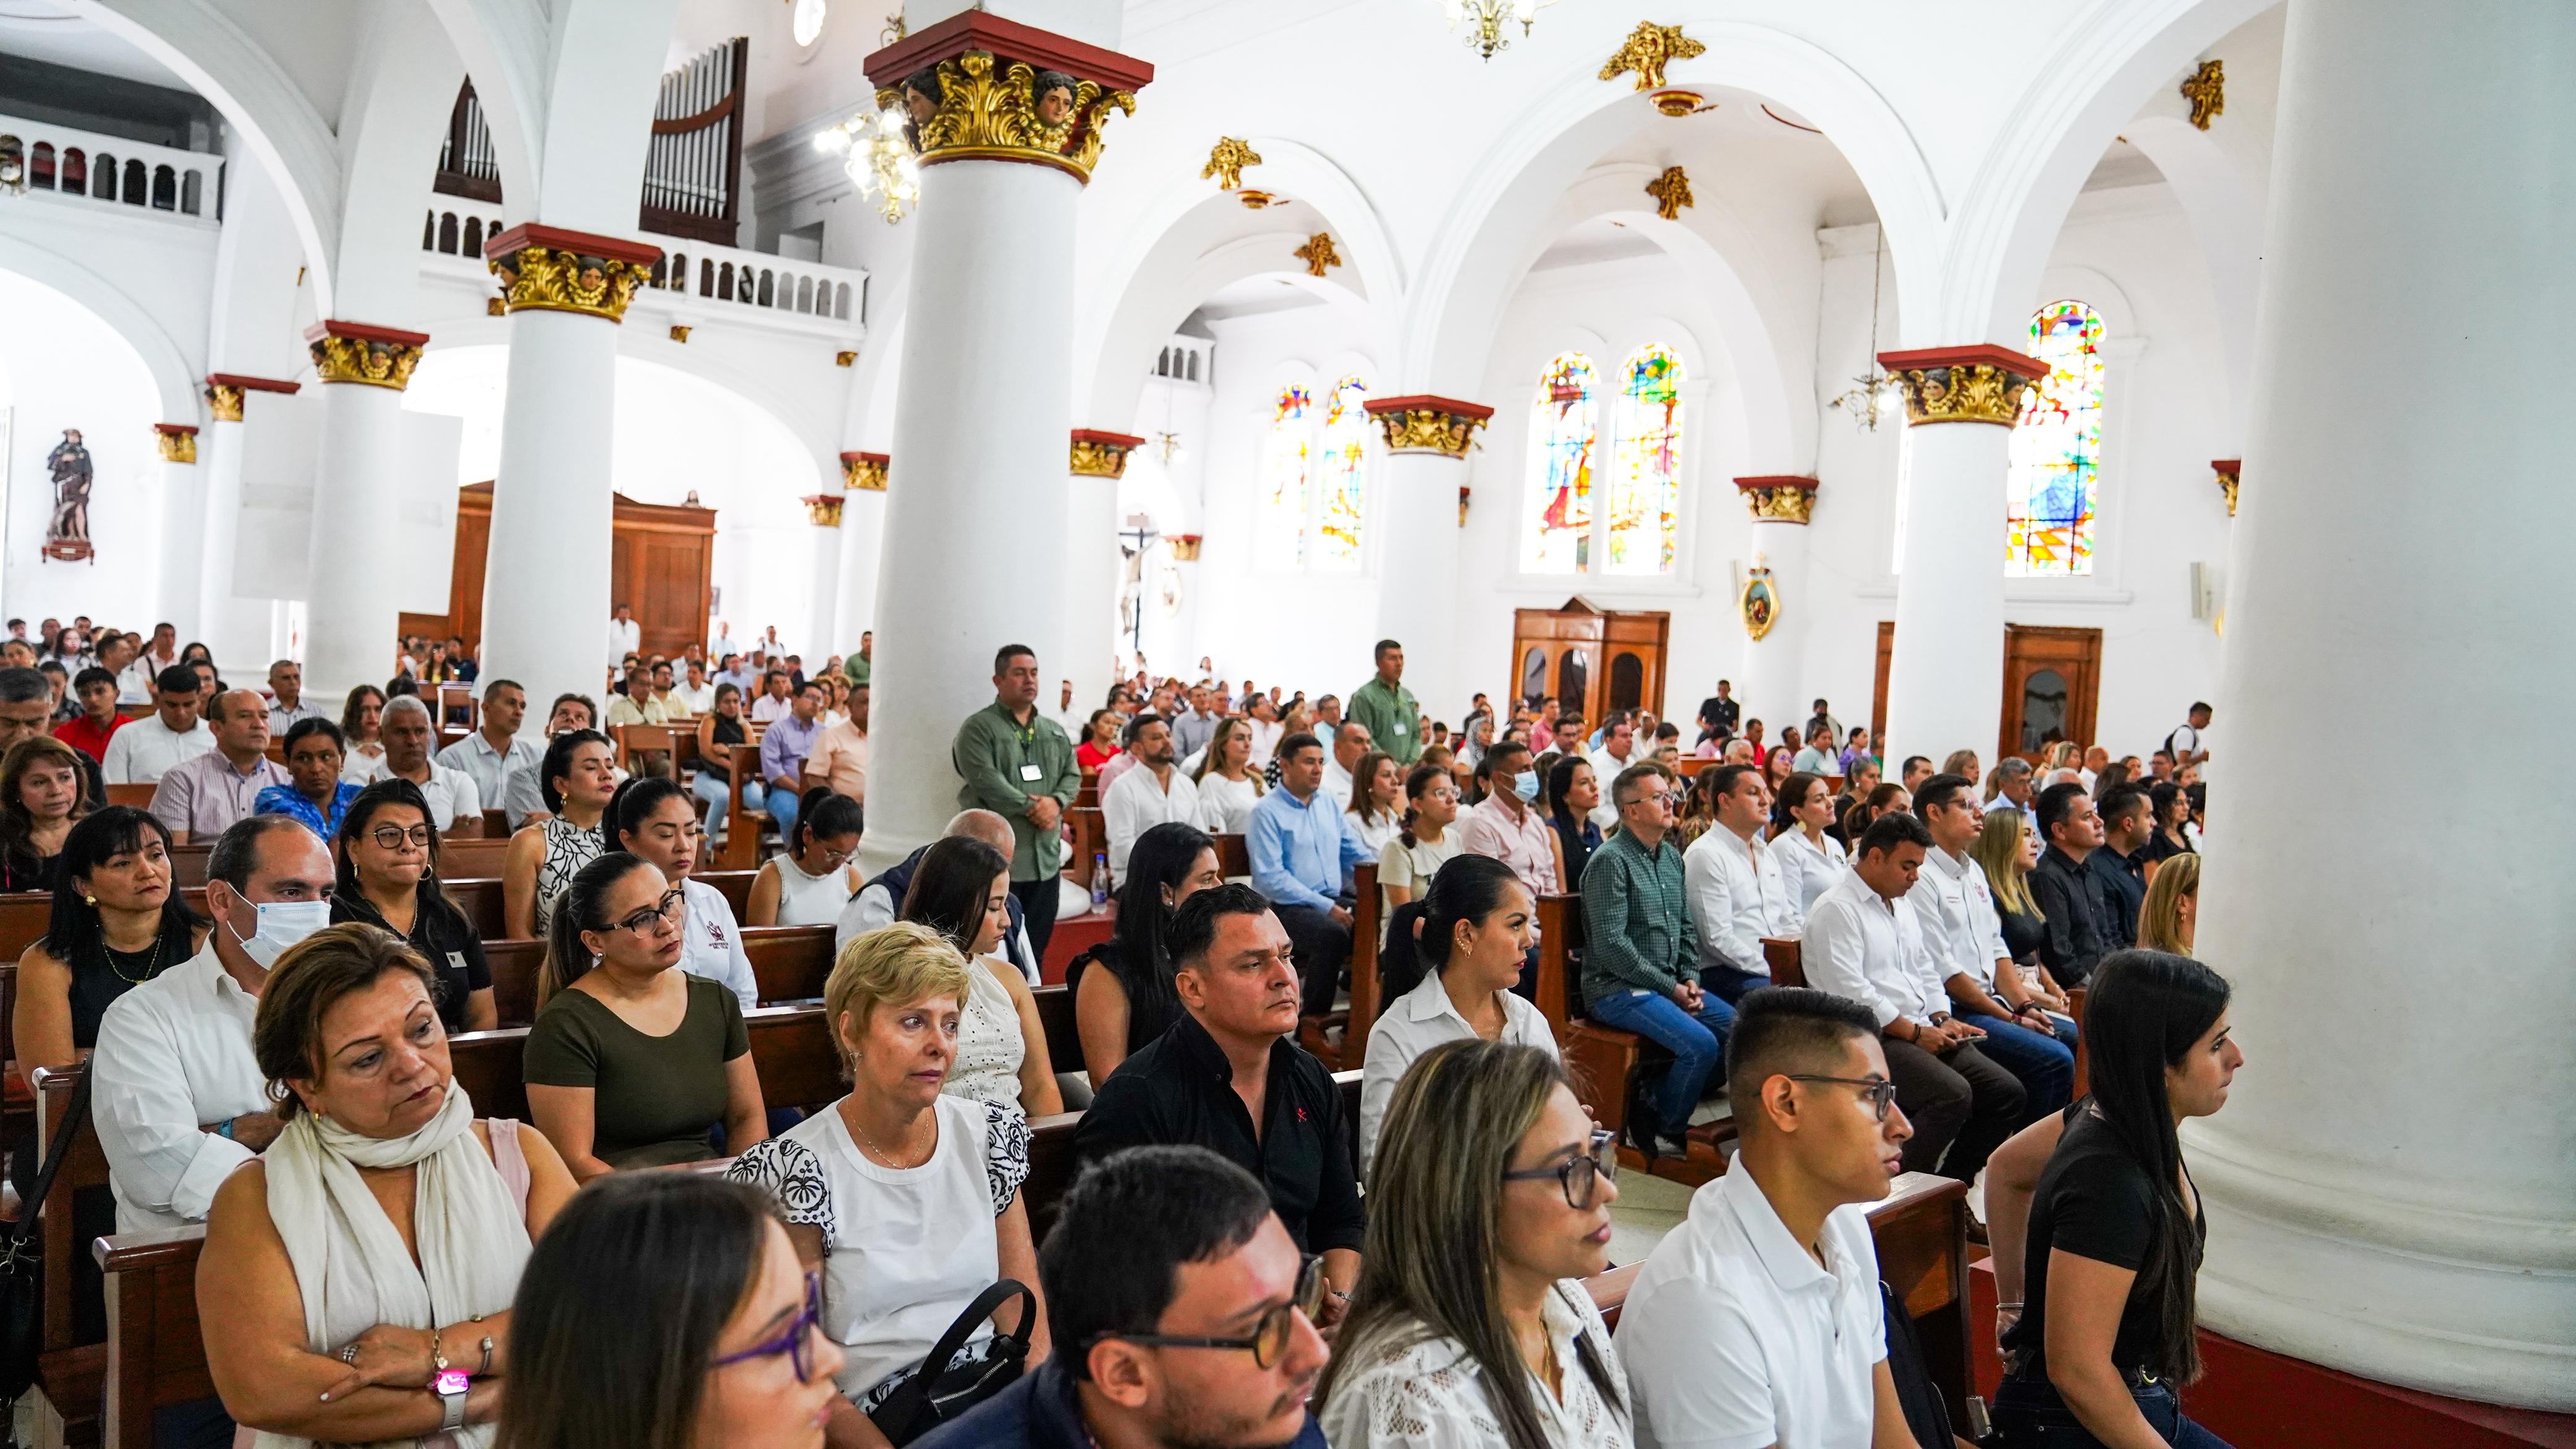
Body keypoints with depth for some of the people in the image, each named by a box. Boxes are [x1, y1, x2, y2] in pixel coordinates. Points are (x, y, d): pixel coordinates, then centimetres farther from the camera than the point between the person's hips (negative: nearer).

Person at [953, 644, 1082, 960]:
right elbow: (985, 779, -15)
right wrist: (1029, 807, -15)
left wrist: (1056, 801, -7)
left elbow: (1072, 774, 14)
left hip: (1045, 859, 6)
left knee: (1037, 946, 11)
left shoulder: (1054, 732, 18)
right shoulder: (978, 728, -4)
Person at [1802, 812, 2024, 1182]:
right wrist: (1914, 1032, -14)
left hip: (1922, 1032, 9)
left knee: (2007, 1092, -4)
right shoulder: (1836, 910, -9)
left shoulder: (1902, 905, 22)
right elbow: (1850, 991, -17)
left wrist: (1942, 1020, 7)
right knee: (1953, 1093, -29)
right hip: (1869, 1039, -9)